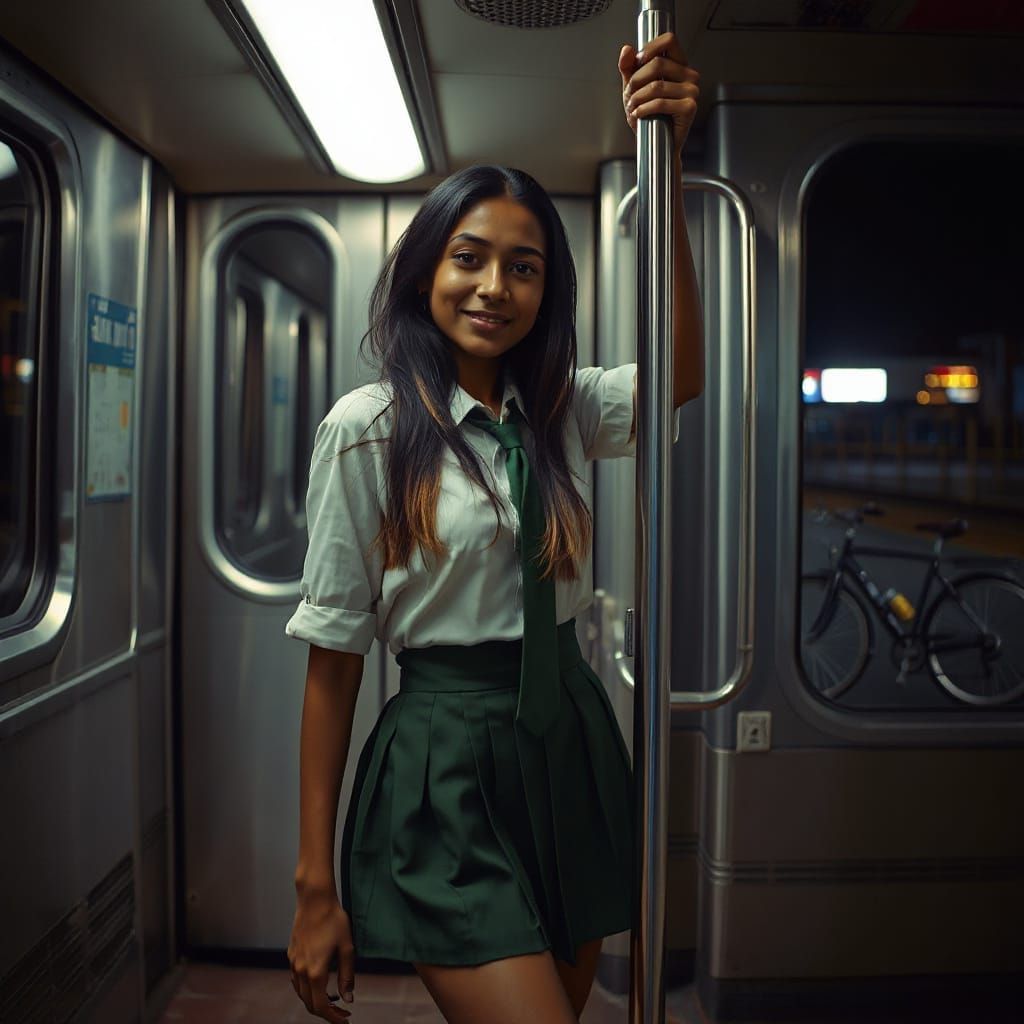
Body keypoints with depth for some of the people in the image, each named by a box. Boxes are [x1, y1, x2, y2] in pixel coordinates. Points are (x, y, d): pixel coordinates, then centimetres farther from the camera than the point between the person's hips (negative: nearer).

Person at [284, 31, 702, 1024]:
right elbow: (334, 653, -8)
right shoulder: (368, 427, -9)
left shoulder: (563, 409, 6)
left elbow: (683, 371, -13)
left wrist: (663, 163, -20)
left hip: (572, 744, 6)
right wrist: (315, 884, -6)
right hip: (447, 762, -5)